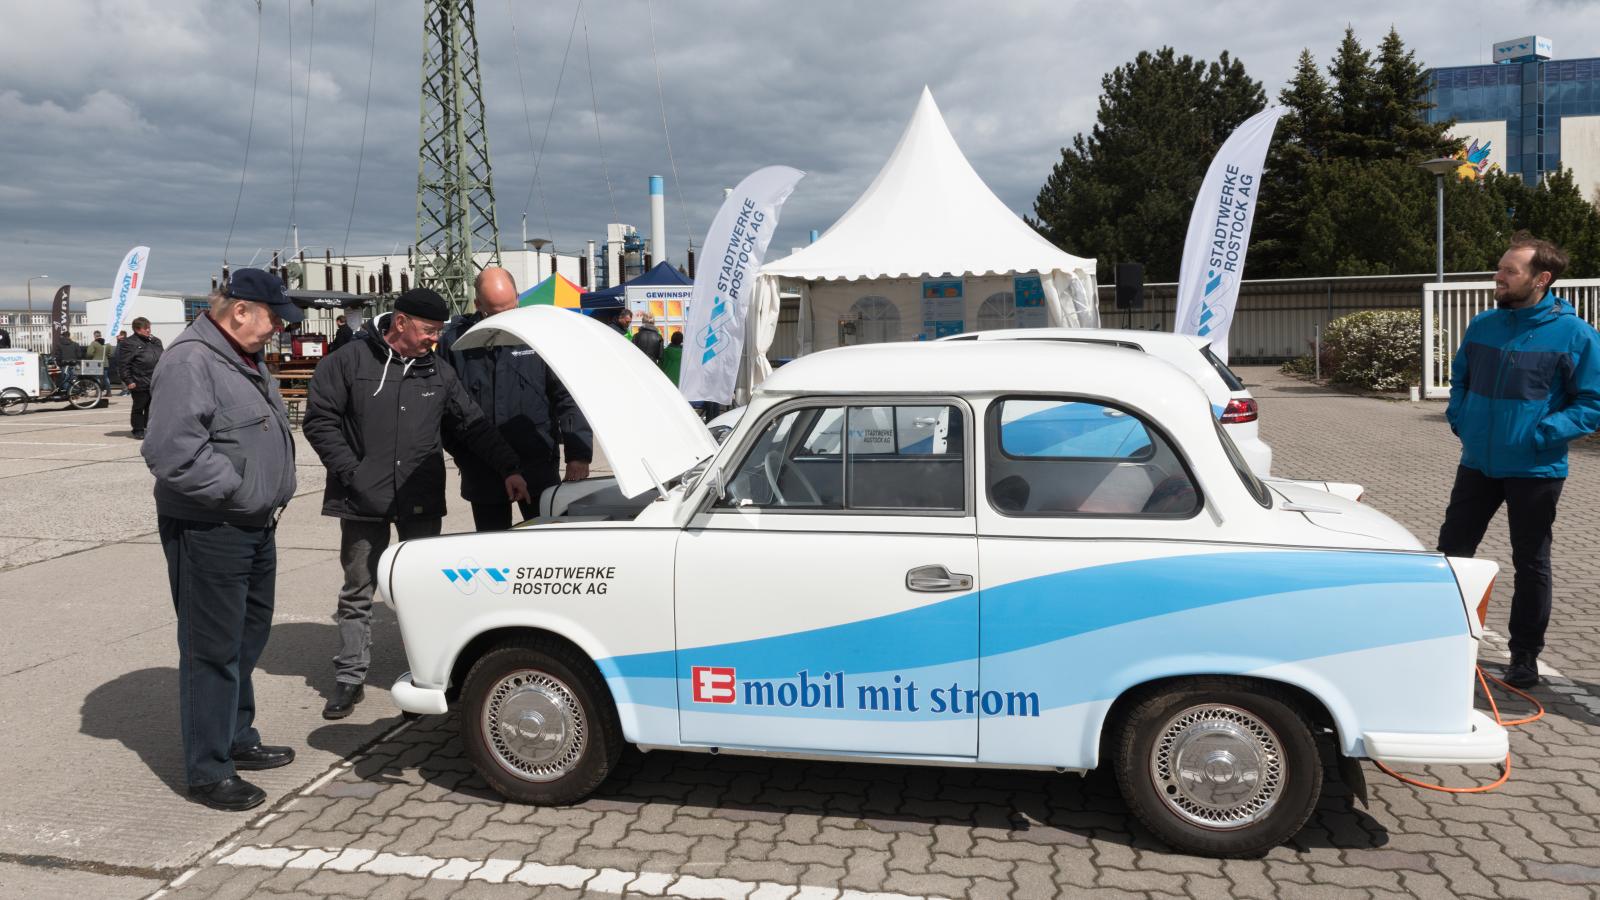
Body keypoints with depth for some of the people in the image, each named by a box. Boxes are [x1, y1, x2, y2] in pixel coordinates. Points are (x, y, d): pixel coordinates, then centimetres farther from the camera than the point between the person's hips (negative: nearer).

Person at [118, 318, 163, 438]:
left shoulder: (156, 341, 15)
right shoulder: (129, 344, -6)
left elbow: (162, 359, 22)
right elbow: (123, 364, -9)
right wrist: (128, 381, -14)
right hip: (140, 383, -6)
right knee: (139, 407, 3)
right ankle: (138, 430, 12)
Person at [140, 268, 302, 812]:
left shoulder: (246, 360, 15)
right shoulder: (189, 363, -18)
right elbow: (173, 453, -28)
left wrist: (273, 498, 11)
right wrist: (240, 492, -20)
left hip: (256, 528, 10)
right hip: (209, 535, -10)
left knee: (247, 641, 20)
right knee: (213, 652, -2)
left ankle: (237, 740, 35)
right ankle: (208, 773, 8)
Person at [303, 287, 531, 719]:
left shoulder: (439, 372, 9)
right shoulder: (350, 361, -3)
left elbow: (473, 425, 11)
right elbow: (319, 420, -2)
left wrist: (508, 469, 3)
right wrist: (350, 472, -10)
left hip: (421, 501, 3)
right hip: (363, 501, -3)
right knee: (358, 590, 7)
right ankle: (349, 679, 17)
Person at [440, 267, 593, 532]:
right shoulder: (455, 339, 0)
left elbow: (569, 397, -4)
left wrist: (578, 454, -13)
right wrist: (462, 455, 4)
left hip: (539, 469, -1)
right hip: (482, 477, 2)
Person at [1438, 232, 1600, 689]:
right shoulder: (1482, 325, 2)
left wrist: (1540, 434, -17)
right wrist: (1460, 419, 4)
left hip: (1535, 471, -4)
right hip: (1476, 463, 4)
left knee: (1530, 565, 8)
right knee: (1451, 551, 10)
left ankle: (1525, 658, 20)